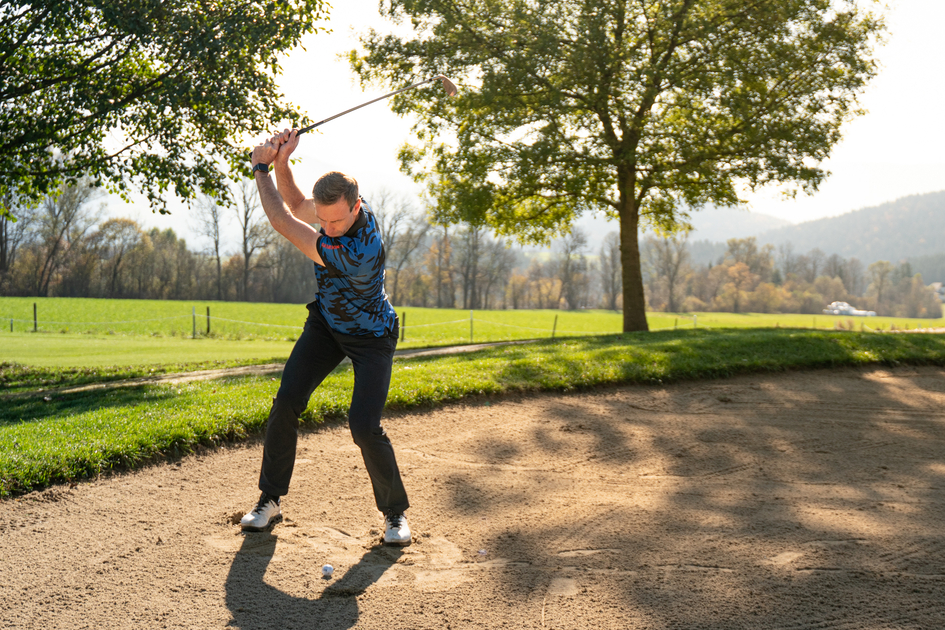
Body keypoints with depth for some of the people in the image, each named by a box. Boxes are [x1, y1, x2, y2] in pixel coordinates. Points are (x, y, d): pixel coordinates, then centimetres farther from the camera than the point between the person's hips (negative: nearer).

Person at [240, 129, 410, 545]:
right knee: (286, 403, -5)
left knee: (364, 427, -18)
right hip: (326, 324, 7)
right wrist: (282, 162, -13)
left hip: (371, 338, -7)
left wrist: (261, 168, -22)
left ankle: (395, 512, 6)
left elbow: (282, 222, -33)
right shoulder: (340, 208, -16)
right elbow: (295, 204, 6)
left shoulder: (357, 252, -40)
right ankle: (271, 500, 9)